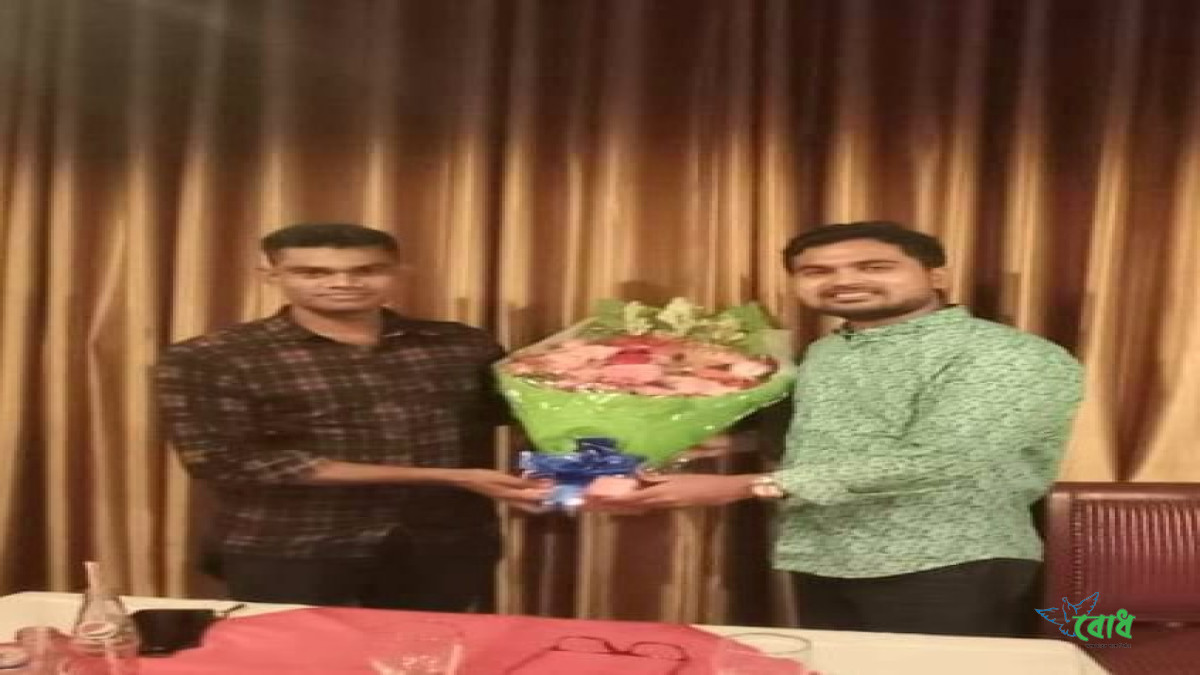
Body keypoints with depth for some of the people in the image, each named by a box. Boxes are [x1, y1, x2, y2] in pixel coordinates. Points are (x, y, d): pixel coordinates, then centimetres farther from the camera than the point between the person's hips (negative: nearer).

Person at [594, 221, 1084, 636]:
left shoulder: (1011, 355, -14)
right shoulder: (822, 354, 12)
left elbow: (940, 460, -25)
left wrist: (745, 486, -24)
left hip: (947, 566, -7)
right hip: (822, 564, 8)